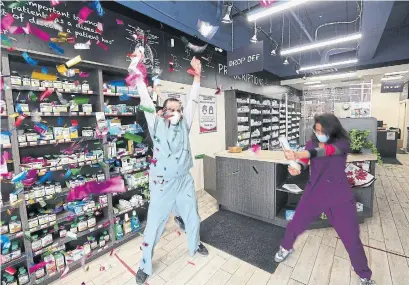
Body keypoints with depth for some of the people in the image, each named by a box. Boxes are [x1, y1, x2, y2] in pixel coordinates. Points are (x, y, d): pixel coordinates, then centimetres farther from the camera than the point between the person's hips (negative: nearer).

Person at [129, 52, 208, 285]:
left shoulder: (184, 124, 1)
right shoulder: (157, 125, -7)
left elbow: (193, 101, 1)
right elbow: (146, 100, -11)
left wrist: (197, 75, 1)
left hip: (184, 181, 4)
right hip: (162, 184, -3)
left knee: (193, 219, 21)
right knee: (154, 226, 8)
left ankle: (195, 245, 50)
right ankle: (145, 265, 33)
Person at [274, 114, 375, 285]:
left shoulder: (342, 143, -11)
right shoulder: (311, 143, 0)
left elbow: (326, 150, -32)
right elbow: (304, 161, -12)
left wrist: (298, 154, -50)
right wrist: (297, 168, -38)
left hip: (339, 196, -2)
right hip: (314, 193, 3)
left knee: (352, 238, 6)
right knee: (295, 225, 9)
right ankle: (286, 248, 40)